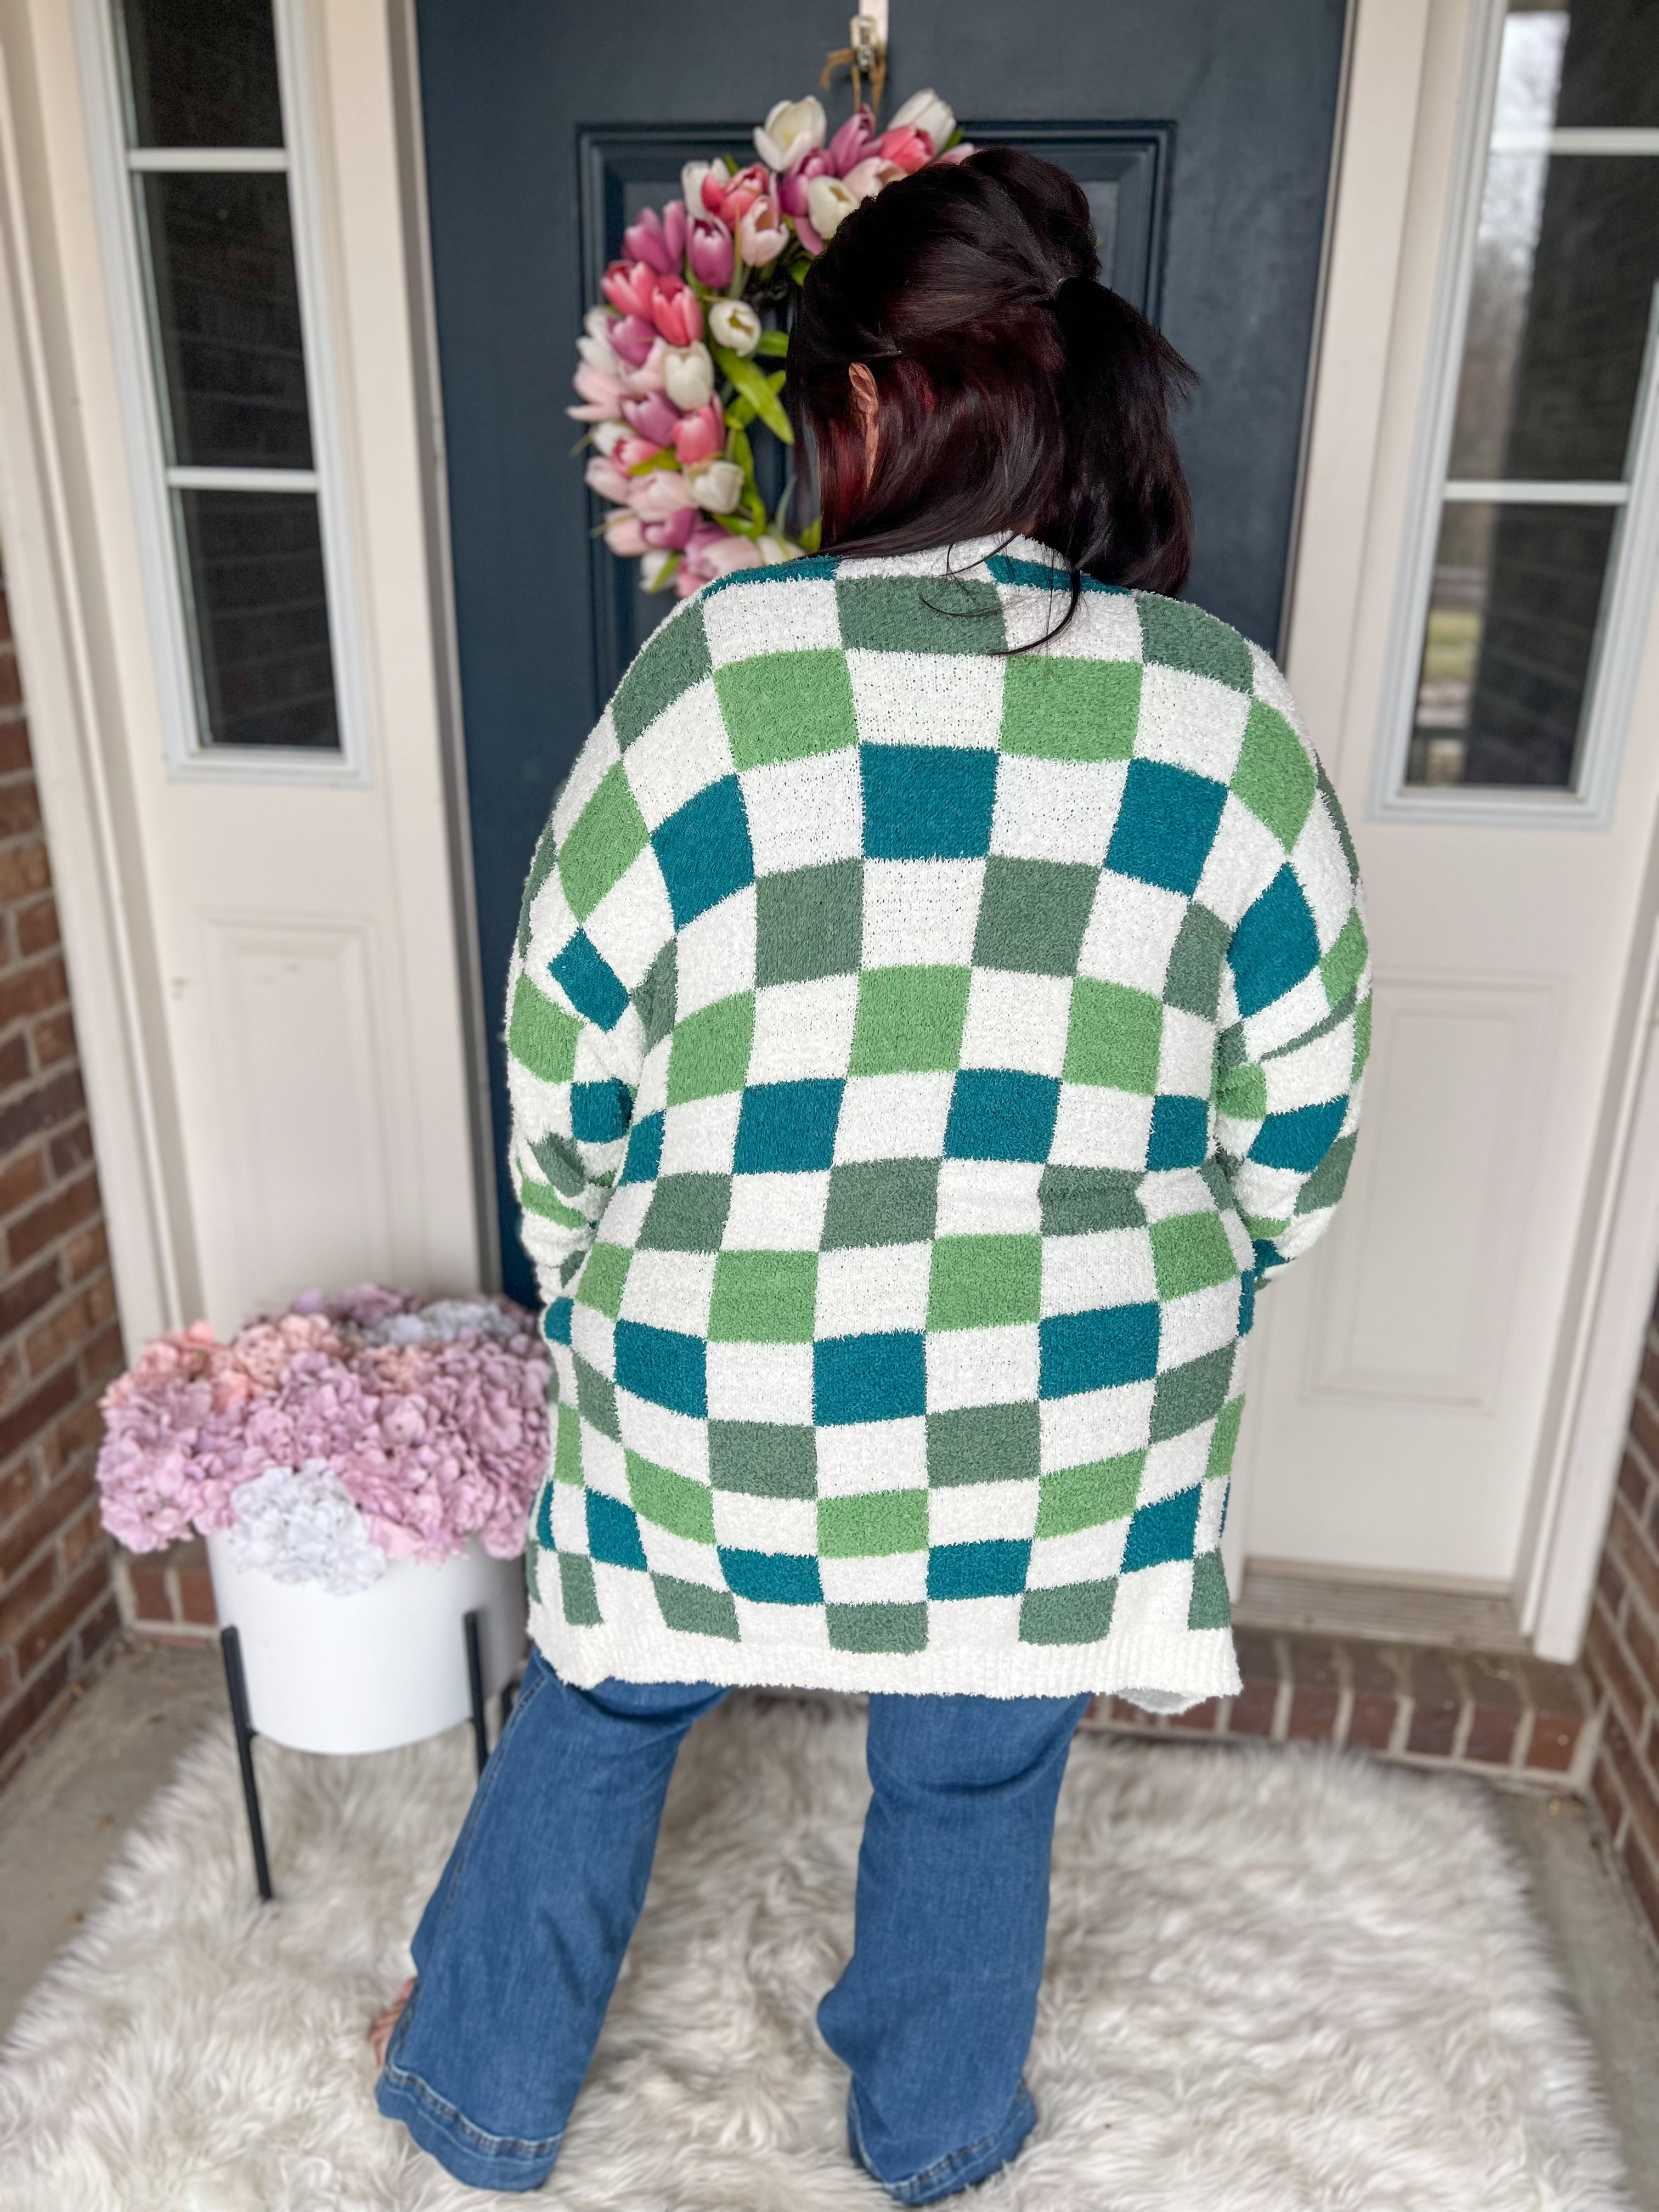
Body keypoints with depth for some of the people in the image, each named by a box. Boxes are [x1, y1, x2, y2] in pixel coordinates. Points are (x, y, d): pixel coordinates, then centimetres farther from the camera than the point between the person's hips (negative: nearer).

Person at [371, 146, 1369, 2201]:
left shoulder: (719, 666, -13)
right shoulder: (1227, 713, -8)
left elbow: (564, 1050, -7)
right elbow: (1297, 1118, -1)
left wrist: (588, 1297, 10)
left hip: (725, 1393, -1)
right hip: (1051, 1422, 2)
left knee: (601, 1710, 25)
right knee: (976, 1779, 26)